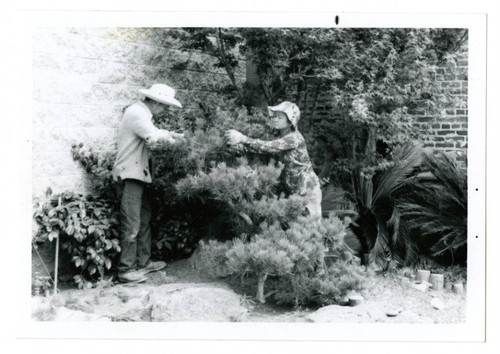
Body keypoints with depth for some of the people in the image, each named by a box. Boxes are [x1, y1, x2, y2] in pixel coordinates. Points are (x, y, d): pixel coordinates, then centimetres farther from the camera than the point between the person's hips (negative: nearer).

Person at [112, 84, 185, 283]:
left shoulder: (141, 113, 17)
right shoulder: (137, 114, -16)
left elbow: (153, 133, 9)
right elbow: (154, 139, -27)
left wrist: (169, 135, -10)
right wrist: (171, 137, -12)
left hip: (138, 173, 11)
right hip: (130, 175, -11)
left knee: (144, 219, 15)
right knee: (131, 224, -8)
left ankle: (143, 262, 24)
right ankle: (126, 270, -1)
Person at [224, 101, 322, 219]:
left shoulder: (294, 138, -20)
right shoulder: (280, 137, 5)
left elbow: (269, 147, -31)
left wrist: (242, 138, -34)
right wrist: (235, 144, -14)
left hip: (307, 190, -8)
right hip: (292, 191, 8)